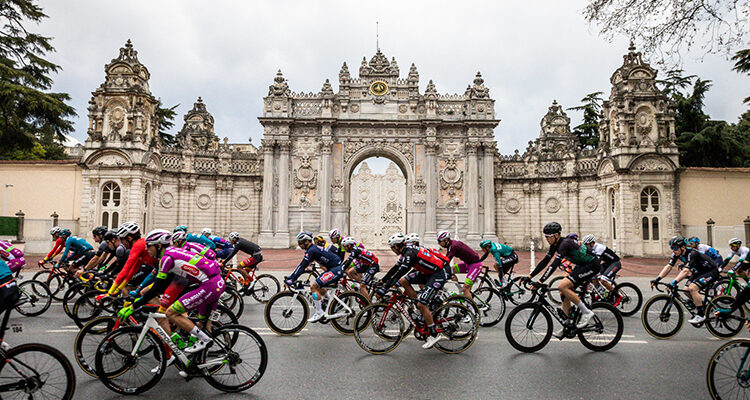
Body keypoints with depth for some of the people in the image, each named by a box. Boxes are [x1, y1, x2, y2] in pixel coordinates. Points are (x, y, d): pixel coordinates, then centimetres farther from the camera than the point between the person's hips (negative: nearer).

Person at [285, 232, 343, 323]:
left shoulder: (311, 250, -15)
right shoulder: (313, 248, 14)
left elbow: (302, 266, -19)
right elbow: (302, 265, 18)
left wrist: (291, 280, -17)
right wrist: (290, 276, 16)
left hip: (336, 269, -10)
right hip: (333, 268, 11)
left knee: (314, 286, -14)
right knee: (317, 287, 19)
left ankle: (319, 313, -7)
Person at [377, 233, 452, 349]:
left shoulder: (409, 253, -23)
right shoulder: (406, 251, 7)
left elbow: (400, 272, -28)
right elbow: (396, 268, 16)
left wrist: (384, 289, -26)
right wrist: (382, 281, 18)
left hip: (441, 272, -10)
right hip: (430, 271, 10)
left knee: (421, 304, -14)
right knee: (403, 281, 3)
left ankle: (434, 335, 0)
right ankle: (424, 312, 10)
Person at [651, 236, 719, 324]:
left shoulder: (692, 254, -32)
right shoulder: (676, 254, -9)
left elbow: (685, 271, -42)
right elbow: (668, 266, -12)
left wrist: (674, 282, -51)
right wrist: (657, 279, -22)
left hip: (711, 272, -8)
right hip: (699, 272, 8)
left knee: (692, 288, -25)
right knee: (687, 290, -5)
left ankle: (701, 315, -13)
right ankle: (703, 308, 16)